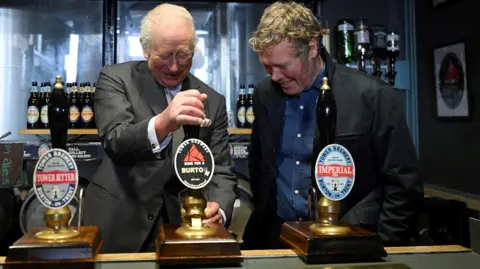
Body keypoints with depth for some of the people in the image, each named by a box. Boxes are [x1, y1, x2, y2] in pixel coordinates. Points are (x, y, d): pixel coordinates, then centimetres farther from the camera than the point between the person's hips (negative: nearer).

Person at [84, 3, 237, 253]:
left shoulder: (212, 101, 2)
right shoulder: (116, 78, -6)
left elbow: (221, 171, 0)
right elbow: (115, 142, -22)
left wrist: (218, 209, -22)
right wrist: (162, 123, -42)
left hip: (184, 231, 2)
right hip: (119, 226, -2)